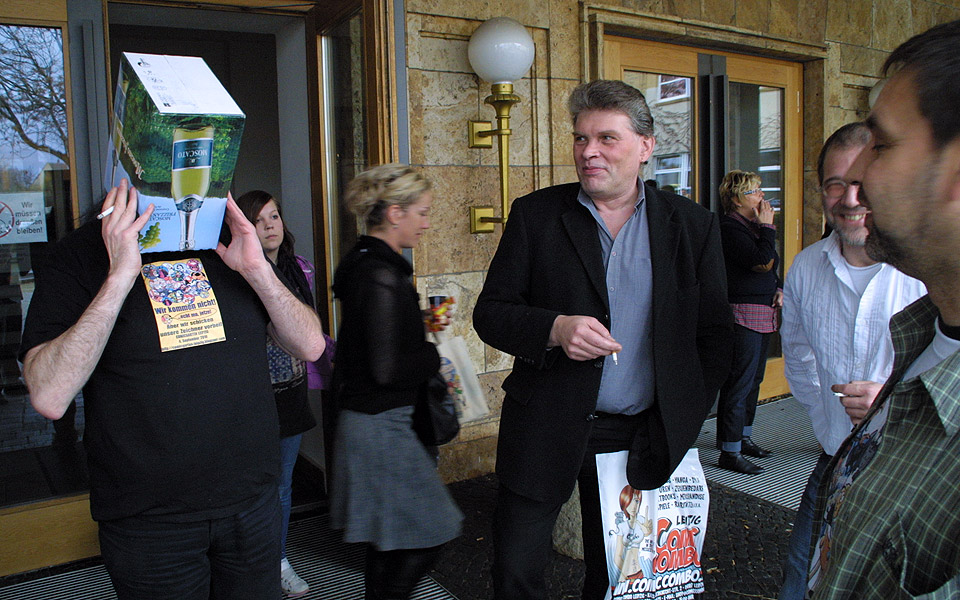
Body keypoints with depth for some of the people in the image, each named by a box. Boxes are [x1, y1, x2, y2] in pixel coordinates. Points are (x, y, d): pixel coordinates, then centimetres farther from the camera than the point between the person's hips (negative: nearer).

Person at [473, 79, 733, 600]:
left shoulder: (693, 227, 0)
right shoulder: (535, 215, -2)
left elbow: (713, 337, 3)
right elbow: (489, 312, -2)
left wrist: (674, 432, -4)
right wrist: (553, 328, -22)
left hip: (639, 435, 1)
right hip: (544, 429, 0)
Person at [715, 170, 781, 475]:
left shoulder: (753, 226, 16)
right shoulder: (730, 228, -14)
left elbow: (771, 267, 27)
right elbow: (762, 262, -24)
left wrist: (778, 289, 9)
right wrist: (767, 227, -13)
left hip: (763, 313, 10)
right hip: (743, 314, -10)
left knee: (754, 380, 17)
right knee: (739, 383, -8)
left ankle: (743, 437, 30)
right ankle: (730, 452, -2)